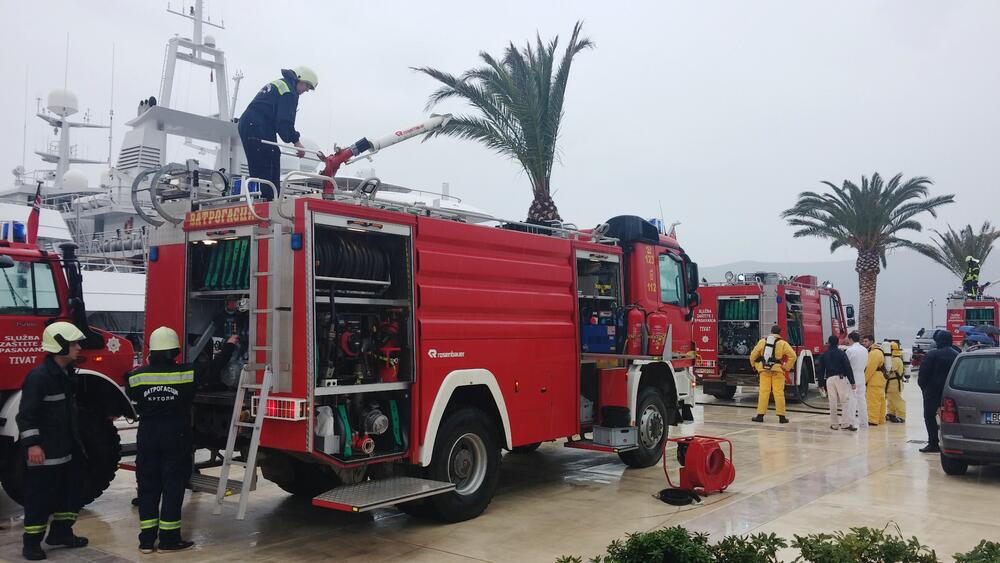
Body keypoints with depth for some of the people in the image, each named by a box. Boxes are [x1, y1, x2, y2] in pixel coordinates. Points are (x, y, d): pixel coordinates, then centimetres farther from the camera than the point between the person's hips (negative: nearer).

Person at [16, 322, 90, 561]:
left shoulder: (68, 373, 11)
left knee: (70, 490, 15)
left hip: (67, 448, 9)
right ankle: (31, 543, 8)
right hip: (45, 451, -9)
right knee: (40, 495, -2)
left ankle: (61, 532, 29)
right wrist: (32, 444, -26)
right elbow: (26, 414, -20)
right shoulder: (38, 376, -18)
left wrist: (77, 440, 23)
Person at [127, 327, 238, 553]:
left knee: (148, 486, 11)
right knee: (173, 487, 5)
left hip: (147, 438, 3)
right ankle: (169, 539, 8)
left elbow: (130, 398, 10)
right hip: (176, 438, -2)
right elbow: (214, 367, 2)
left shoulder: (137, 376, -5)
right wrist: (229, 346, 17)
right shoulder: (187, 373, -10)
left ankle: (147, 539, 14)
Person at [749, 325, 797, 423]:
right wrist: (786, 367, 0)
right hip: (777, 370, -2)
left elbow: (753, 355, 6)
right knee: (779, 393, 1)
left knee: (763, 392, 3)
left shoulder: (762, 341, 6)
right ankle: (781, 417, 4)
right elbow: (792, 356, -8)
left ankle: (760, 415, 3)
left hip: (764, 371, 2)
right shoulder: (783, 343, 0)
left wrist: (756, 366, 17)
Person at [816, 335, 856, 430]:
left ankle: (834, 424, 9)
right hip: (841, 378, -3)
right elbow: (848, 368, -6)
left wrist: (821, 383, 15)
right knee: (845, 401, -1)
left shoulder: (823, 355, 10)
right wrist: (852, 381, -4)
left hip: (829, 379, 3)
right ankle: (845, 423, -10)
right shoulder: (841, 353, 1)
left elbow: (820, 370, 10)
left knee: (833, 402, 7)